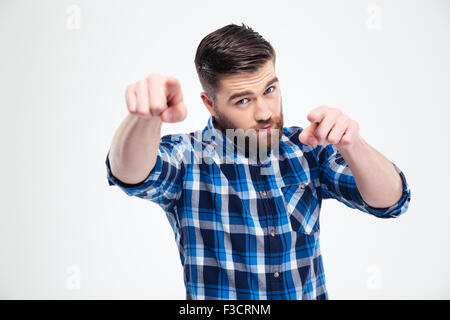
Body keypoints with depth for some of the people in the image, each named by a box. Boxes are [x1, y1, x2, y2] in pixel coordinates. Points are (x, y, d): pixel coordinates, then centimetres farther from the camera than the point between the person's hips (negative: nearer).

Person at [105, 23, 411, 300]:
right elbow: (132, 175, -26)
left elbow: (390, 201, -7)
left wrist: (350, 143, -24)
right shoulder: (187, 158, -7)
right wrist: (146, 116, -46)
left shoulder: (308, 150, 0)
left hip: (310, 292, 2)